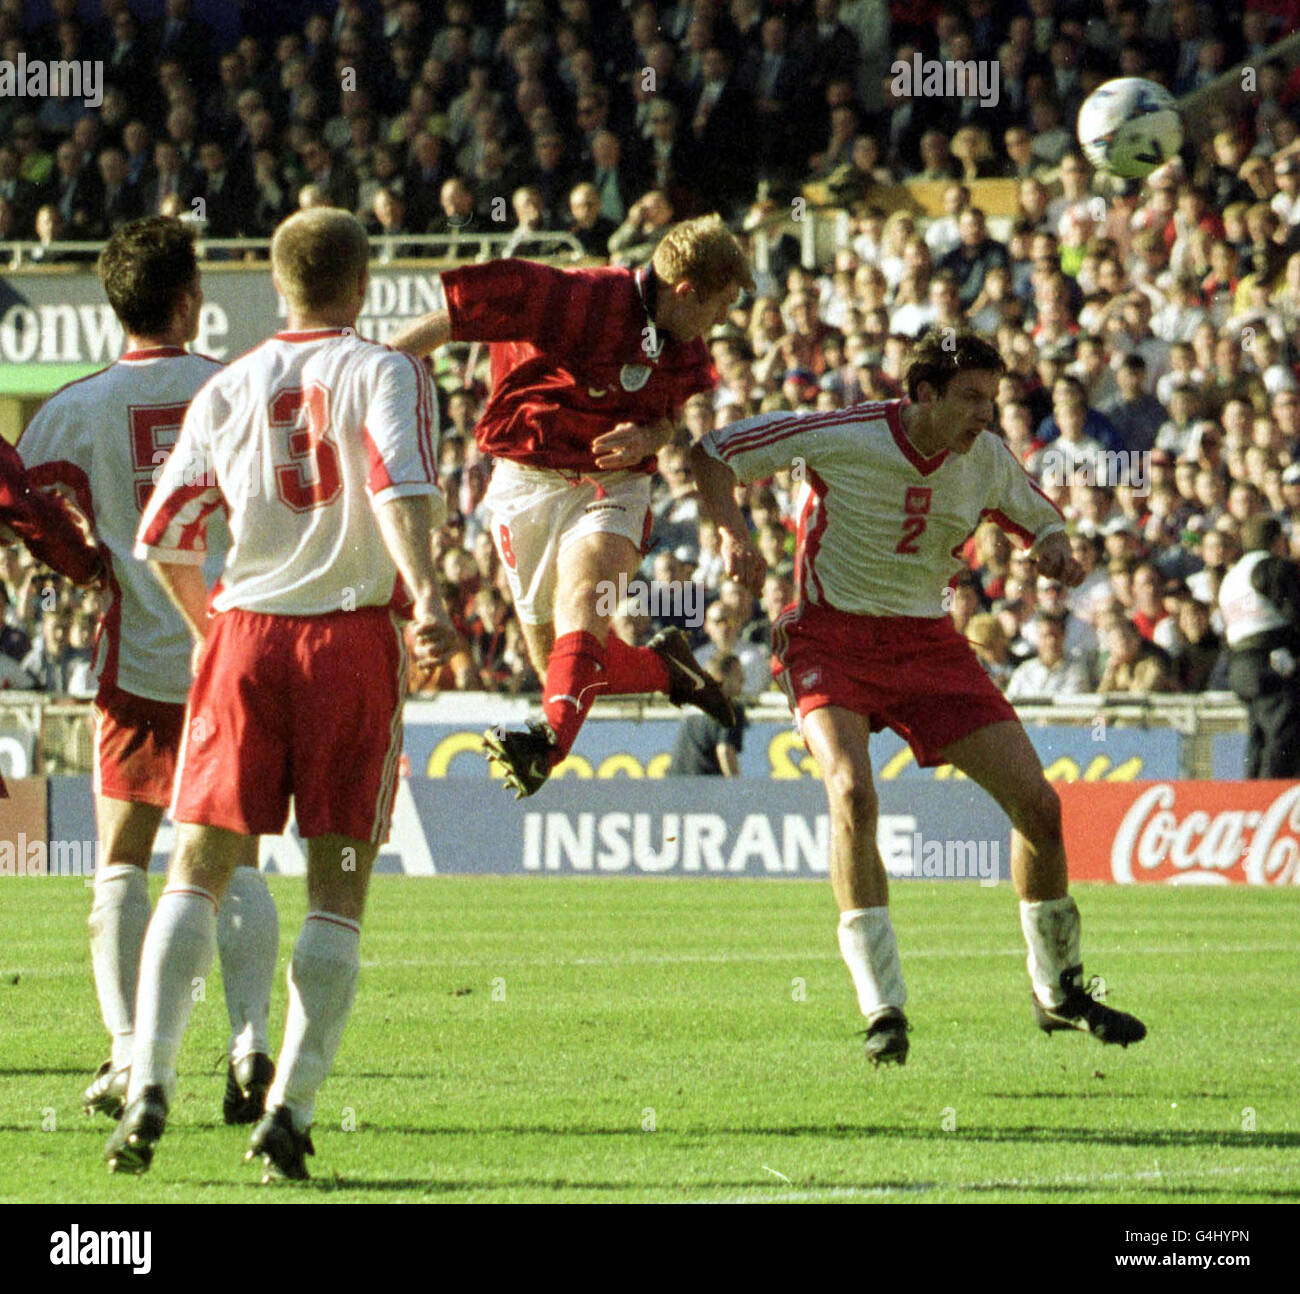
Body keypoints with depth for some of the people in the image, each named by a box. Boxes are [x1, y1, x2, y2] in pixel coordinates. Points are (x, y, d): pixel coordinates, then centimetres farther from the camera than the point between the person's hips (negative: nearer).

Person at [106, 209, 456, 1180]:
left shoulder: (228, 390, 11)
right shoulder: (387, 375, 1)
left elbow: (164, 536, 12)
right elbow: (400, 486, -18)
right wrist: (425, 595, -30)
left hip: (246, 633, 2)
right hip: (355, 637, -2)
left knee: (199, 871, 5)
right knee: (339, 890, 3)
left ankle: (150, 1083, -12)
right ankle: (291, 1107, -6)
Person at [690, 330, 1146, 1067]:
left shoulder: (988, 461, -4)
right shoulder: (840, 438, -17)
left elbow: (1040, 517, 16)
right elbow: (713, 452, -8)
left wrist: (1056, 550, -8)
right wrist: (733, 532, -24)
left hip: (927, 643, 4)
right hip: (832, 638, -4)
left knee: (1038, 804, -3)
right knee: (853, 794, -30)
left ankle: (1059, 992, 19)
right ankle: (884, 1011, -26)